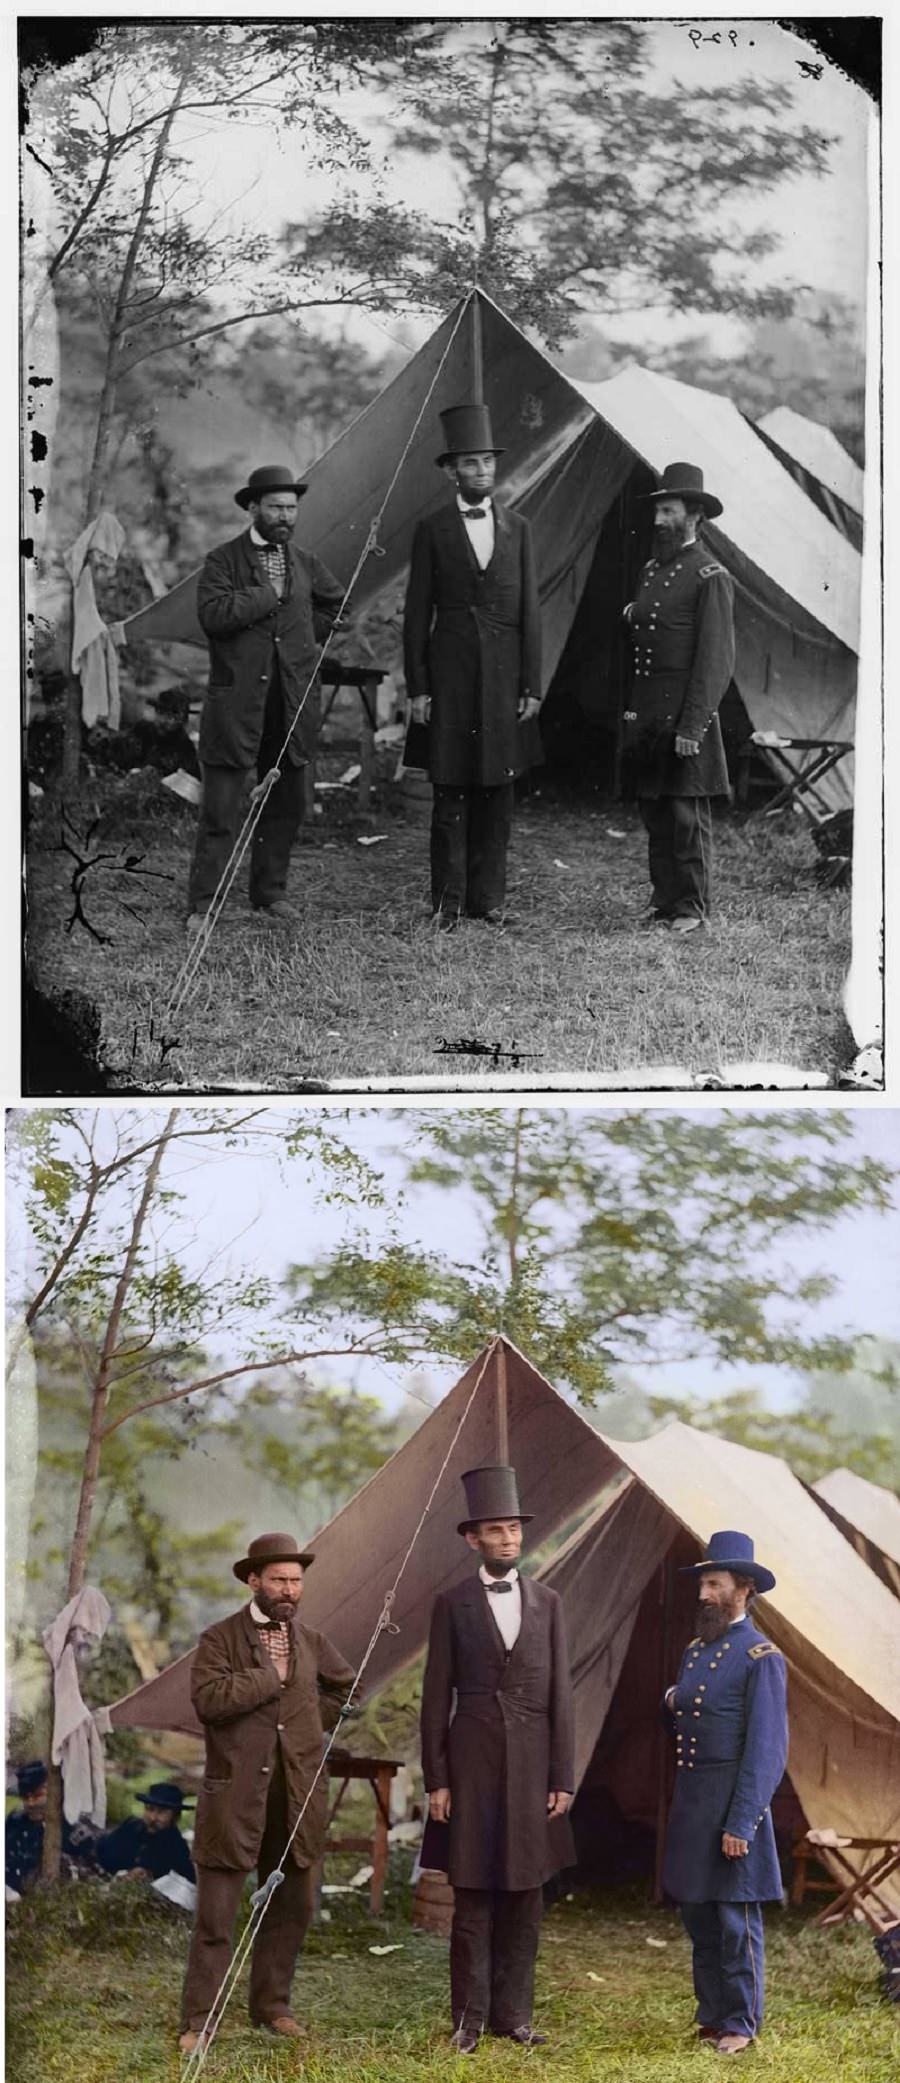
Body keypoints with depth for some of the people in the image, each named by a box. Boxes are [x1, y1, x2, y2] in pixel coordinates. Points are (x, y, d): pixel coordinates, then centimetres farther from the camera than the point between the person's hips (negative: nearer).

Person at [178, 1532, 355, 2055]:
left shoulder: (312, 1641, 12)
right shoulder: (220, 1638, -4)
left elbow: (348, 1689, 27)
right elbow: (209, 1699, -20)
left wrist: (313, 1718, 12)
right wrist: (271, 1675, -15)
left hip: (298, 1795, 5)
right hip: (235, 1795, -5)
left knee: (290, 1910, 12)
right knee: (216, 1915, -4)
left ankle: (273, 2004, 25)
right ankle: (200, 2020, 1)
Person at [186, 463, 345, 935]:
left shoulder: (305, 563, 13)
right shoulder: (223, 560, -2)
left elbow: (337, 604, 29)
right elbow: (213, 614, -19)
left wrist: (308, 631, 14)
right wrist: (269, 594, -14)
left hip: (292, 703, 5)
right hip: (236, 700, -5)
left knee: (284, 806, 10)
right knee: (220, 811, -6)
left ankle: (269, 894, 22)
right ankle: (202, 907, -3)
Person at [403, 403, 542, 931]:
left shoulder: (518, 529, 9)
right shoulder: (433, 531, 2)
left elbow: (531, 611, 7)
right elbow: (417, 614, 3)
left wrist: (532, 686, 1)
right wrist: (417, 687, -3)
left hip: (505, 676, 2)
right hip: (451, 674, -2)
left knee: (498, 789, 5)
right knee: (451, 791, -1)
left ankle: (489, 896, 12)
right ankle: (449, 900, 4)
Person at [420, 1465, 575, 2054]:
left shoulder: (547, 1603, 7)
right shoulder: (453, 1605, 1)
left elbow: (561, 1695, 6)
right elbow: (437, 1697, 0)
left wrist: (563, 1779, 1)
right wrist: (436, 1781, -5)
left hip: (532, 1765, 2)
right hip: (473, 1762, -2)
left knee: (525, 1898, 5)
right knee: (473, 1898, 1)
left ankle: (513, 2013, 13)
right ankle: (471, 2017, 8)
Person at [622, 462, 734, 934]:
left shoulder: (710, 576, -8)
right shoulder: (651, 570, 16)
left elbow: (717, 659, -12)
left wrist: (692, 727, -16)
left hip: (685, 718, -7)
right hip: (646, 717, 7)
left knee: (687, 815, -3)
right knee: (654, 817, 9)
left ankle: (693, 908, 4)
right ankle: (664, 901, 16)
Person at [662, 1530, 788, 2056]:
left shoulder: (761, 1658, -11)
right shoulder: (696, 1650, 14)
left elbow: (767, 1749, -15)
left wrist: (741, 1824, -20)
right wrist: (672, 1704, 1)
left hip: (733, 1803, -8)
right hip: (690, 1802, 8)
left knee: (737, 1921, -2)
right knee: (699, 1919, 13)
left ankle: (742, 2024, 8)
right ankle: (712, 2015, 22)